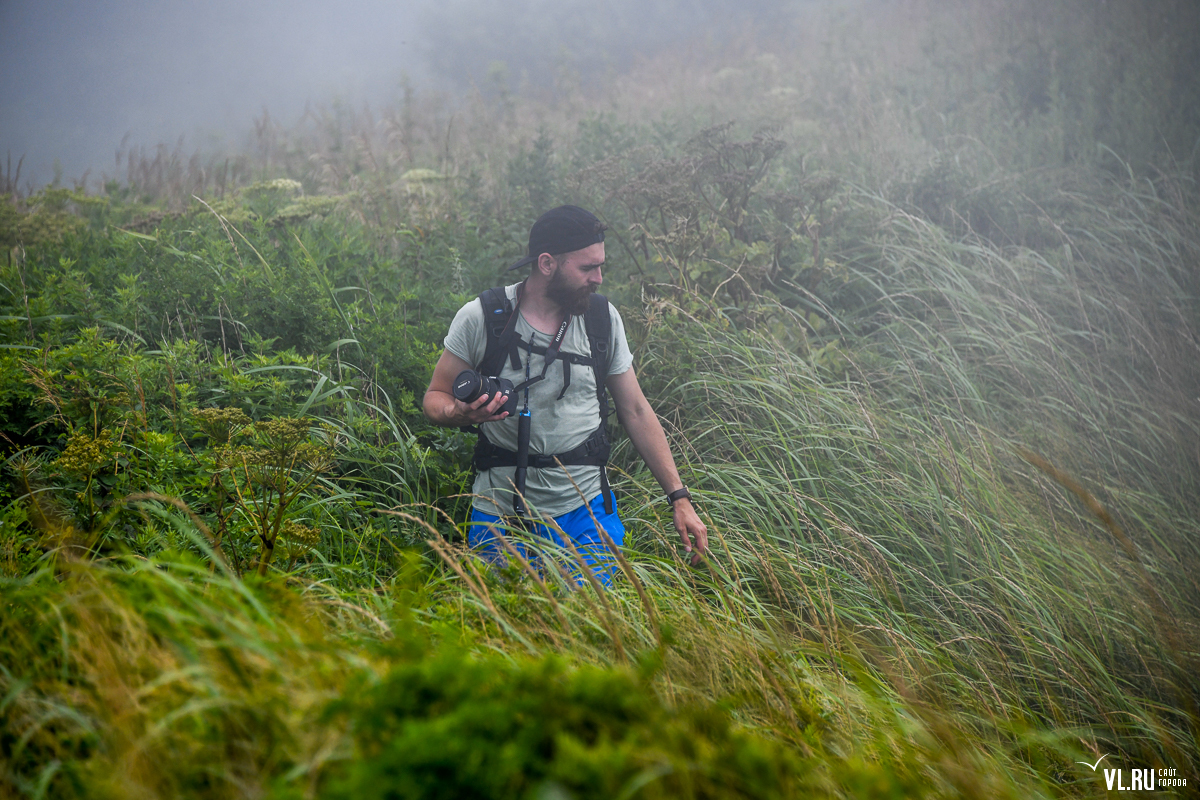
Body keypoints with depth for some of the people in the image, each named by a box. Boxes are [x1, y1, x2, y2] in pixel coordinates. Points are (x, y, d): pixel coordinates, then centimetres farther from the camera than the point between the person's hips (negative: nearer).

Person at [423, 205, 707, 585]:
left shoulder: (603, 319, 2)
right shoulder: (479, 318, -6)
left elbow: (636, 411, 8)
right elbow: (435, 398, 3)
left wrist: (679, 498, 4)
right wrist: (462, 413, -22)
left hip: (583, 513, 1)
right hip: (499, 512, -1)